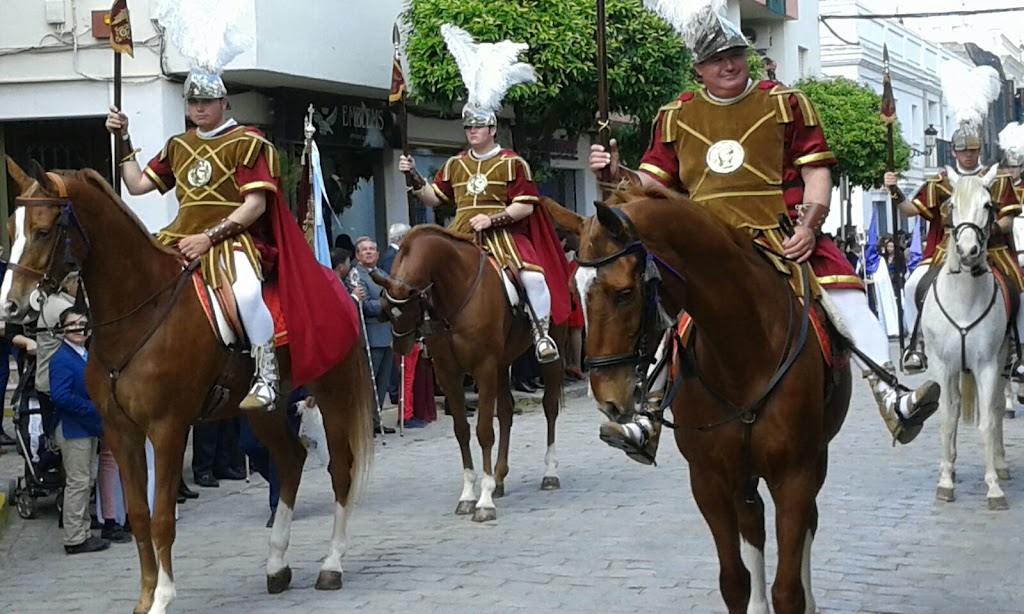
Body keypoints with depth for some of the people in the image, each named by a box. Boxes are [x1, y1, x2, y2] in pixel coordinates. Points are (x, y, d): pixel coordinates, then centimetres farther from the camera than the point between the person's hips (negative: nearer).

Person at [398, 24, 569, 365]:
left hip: (503, 232, -4)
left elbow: (525, 206, -4)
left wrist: (492, 219, -16)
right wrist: (413, 176, 3)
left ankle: (542, 333, -10)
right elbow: (434, 198, 19)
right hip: (462, 233, 4)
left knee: (533, 275, -26)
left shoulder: (512, 163, 1)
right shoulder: (455, 165, 16)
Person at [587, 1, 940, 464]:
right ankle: (647, 416, 0)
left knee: (845, 290, -23)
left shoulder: (785, 104, 7)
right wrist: (617, 173, -9)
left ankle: (891, 397, -25)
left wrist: (809, 225, -13)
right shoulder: (676, 117, 12)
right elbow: (652, 183, 13)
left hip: (784, 237, -2)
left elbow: (816, 171, 3)